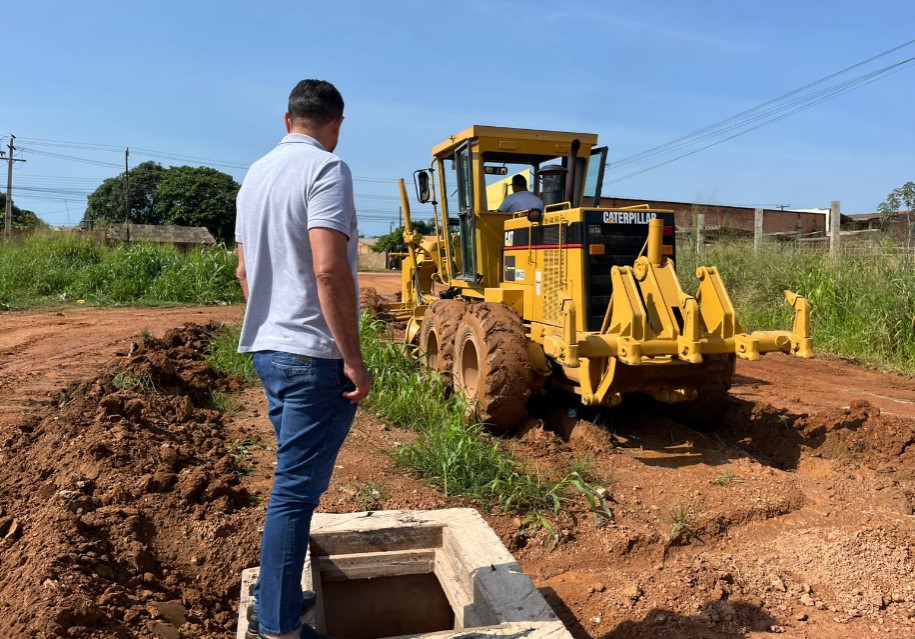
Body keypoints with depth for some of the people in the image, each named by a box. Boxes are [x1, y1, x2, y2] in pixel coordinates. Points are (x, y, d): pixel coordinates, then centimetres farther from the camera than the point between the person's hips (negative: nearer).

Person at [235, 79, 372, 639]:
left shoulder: (257, 173, 14)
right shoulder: (326, 169, -13)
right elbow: (329, 270, -24)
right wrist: (354, 359, -19)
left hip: (268, 349, 9)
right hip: (315, 354, -9)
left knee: (294, 478, 21)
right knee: (297, 488, -2)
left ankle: (279, 593, 34)